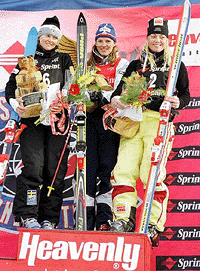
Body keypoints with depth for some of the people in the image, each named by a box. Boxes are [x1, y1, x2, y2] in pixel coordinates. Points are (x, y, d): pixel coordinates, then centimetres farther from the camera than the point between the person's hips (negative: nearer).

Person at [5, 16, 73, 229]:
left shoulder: (64, 60, 17)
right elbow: (11, 85, 12)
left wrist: (64, 103, -9)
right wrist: (15, 103, -9)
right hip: (32, 120, -1)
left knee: (55, 170, -4)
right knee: (33, 166, -15)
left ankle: (49, 219, 1)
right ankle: (27, 216, -12)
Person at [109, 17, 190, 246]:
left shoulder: (176, 65, 14)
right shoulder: (136, 65, 21)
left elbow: (186, 95, 12)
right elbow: (121, 90, 15)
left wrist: (177, 102, -12)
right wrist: (116, 100, -9)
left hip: (159, 123, -3)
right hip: (133, 121, 3)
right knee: (124, 170, -10)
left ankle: (153, 226, -8)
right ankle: (124, 220, -6)